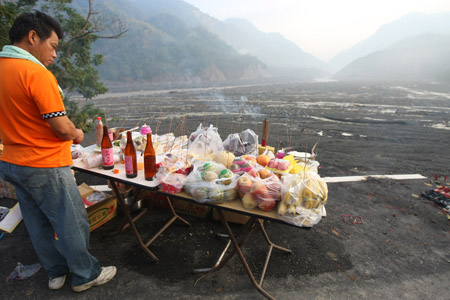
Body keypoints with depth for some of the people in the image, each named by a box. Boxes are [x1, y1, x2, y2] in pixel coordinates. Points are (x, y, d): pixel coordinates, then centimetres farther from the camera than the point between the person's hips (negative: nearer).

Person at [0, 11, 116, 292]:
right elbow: (63, 127, -22)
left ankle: (56, 273, 38)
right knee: (72, 223, 7)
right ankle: (86, 275, 25)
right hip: (45, 166, -9)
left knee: (38, 224, 19)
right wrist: (77, 134, 0)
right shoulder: (37, 73, -20)